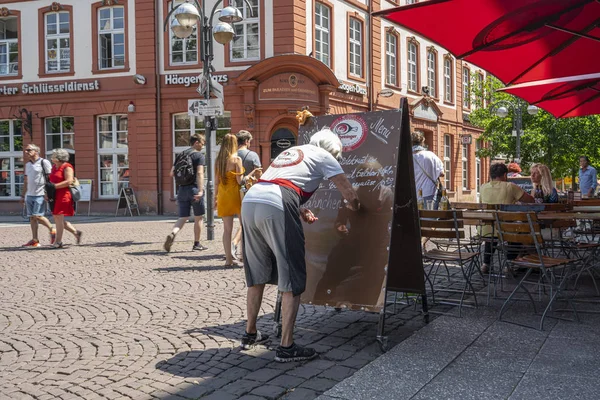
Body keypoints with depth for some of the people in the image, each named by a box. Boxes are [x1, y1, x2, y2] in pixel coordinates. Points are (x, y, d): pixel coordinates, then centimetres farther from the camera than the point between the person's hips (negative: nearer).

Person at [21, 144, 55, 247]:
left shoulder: (44, 162, -5)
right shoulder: (27, 165, 16)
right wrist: (23, 195, 19)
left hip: (40, 195, -7)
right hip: (29, 195, 7)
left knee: (37, 216, -13)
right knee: (32, 217, 4)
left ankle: (52, 230, 8)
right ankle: (35, 240, 7)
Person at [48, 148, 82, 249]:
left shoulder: (67, 167, -9)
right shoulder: (54, 167, 18)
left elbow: (69, 181, -20)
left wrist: (54, 186, -22)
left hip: (64, 196, -9)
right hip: (55, 196, 9)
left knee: (59, 218, -8)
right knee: (57, 219, 9)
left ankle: (58, 241, -1)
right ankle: (76, 232, 21)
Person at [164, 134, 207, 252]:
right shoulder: (199, 155, -5)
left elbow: (172, 173, 11)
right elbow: (200, 173, -18)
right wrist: (200, 190, -25)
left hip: (182, 189, 5)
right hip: (194, 188, -5)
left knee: (183, 217, 4)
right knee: (198, 218, 10)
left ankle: (172, 234, -24)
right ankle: (197, 244, 17)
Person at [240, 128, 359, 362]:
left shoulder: (290, 151, 34)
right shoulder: (324, 156, 15)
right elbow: (350, 196, 13)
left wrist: (300, 211, 41)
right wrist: (354, 207, 34)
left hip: (249, 201, 7)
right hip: (276, 209, -7)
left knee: (256, 276, 20)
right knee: (292, 281, 1)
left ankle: (250, 334, 31)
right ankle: (286, 347, 3)